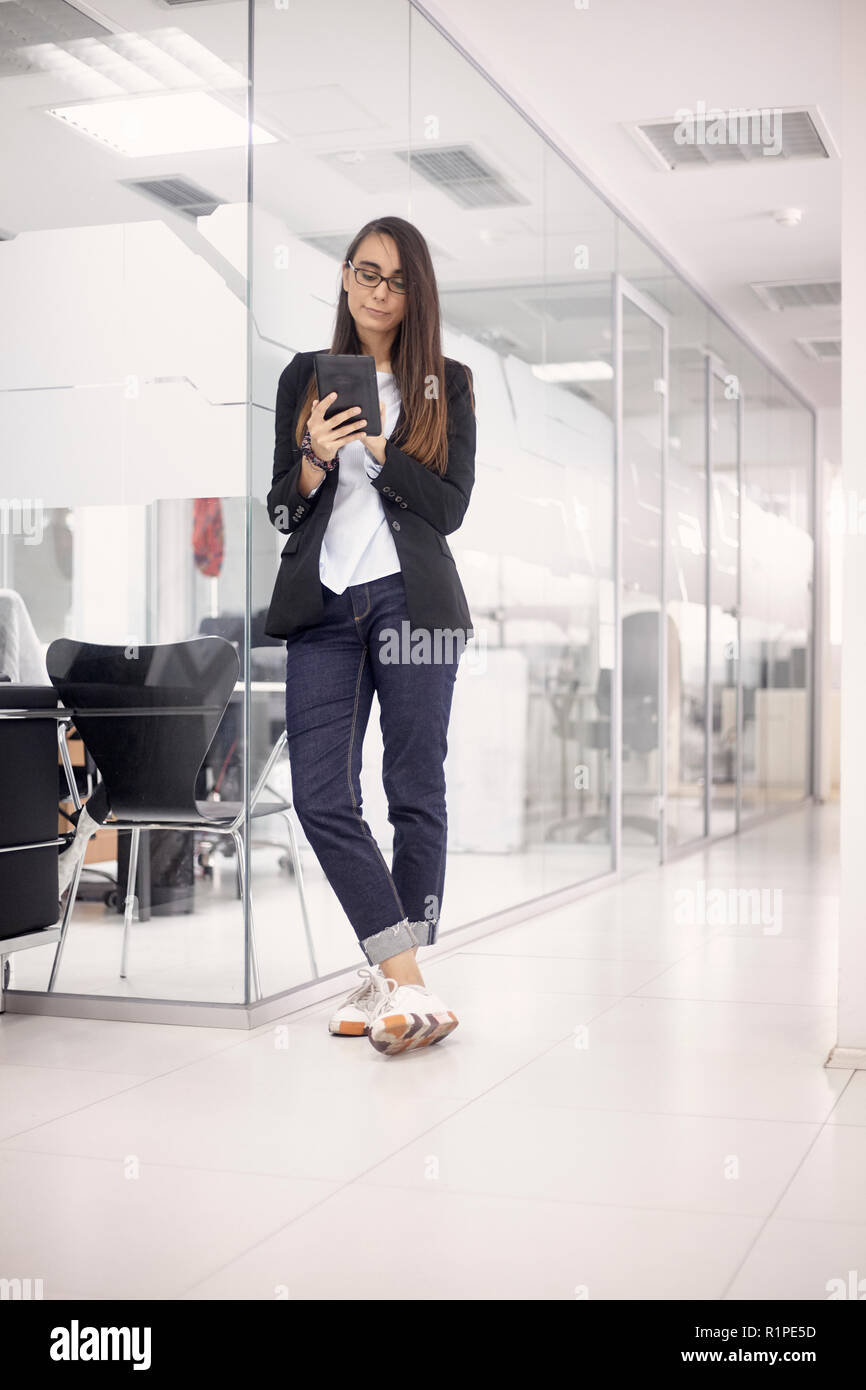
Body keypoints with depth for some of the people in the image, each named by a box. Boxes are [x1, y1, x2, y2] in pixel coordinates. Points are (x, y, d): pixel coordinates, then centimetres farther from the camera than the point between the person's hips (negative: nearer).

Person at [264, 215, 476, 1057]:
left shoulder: (447, 385, 10)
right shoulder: (304, 378, 14)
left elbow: (451, 507, 2)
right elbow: (280, 509, 12)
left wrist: (380, 449, -11)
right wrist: (315, 462, -9)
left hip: (412, 600, -2)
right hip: (322, 606, 2)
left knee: (414, 793, 0)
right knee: (320, 797, -8)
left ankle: (397, 979, 10)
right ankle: (403, 986, -4)